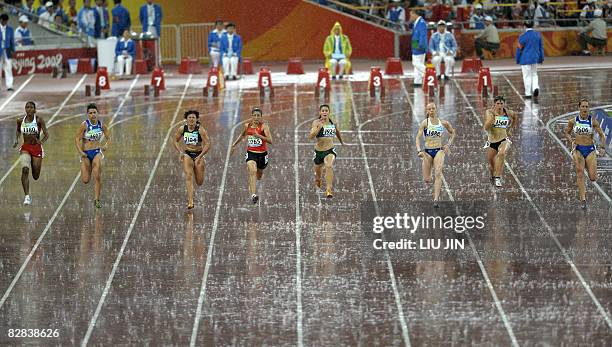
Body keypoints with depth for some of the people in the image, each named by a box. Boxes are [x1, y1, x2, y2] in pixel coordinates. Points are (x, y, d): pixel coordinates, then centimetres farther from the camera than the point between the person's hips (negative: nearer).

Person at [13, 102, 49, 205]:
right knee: (25, 170, -25)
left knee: (35, 176, 8)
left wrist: (41, 141, -32)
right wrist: (16, 140, 4)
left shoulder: (39, 120, -10)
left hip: (37, 148, -1)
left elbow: (46, 135, -12)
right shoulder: (20, 121, 0)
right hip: (25, 148, 1)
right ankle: (27, 196, -23)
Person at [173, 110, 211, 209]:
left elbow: (207, 144, -18)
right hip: (187, 154, 1)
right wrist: (180, 152, -6)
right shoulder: (182, 129, -5)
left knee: (199, 182, 3)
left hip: (199, 154, -1)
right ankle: (190, 201, -23)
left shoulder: (200, 129, -15)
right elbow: (176, 141, 9)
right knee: (188, 176, -20)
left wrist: (200, 156, -26)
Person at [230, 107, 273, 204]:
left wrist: (259, 136, -37)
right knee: (252, 171, -26)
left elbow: (270, 141, -25)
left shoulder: (264, 126, -13)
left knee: (259, 176, 20)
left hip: (262, 154, -1)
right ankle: (253, 195, -38)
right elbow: (242, 135, 22)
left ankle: (251, 186, 58)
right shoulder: (247, 125, -1)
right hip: (251, 153, 1)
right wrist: (234, 145, 23)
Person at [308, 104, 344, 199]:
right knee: (318, 170, 21)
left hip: (330, 150, 0)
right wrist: (319, 128, -34)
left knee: (329, 166, -29)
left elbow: (337, 131, 25)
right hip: (319, 151, 0)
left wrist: (341, 141, 38)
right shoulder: (316, 122, -10)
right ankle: (317, 179, 59)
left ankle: (329, 190, -33)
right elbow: (310, 136, -22)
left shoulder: (332, 122, 1)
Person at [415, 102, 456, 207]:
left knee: (438, 173, -21)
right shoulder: (425, 122, -2)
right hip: (427, 152, 0)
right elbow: (418, 137, -6)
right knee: (427, 180, 3)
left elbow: (453, 133, 21)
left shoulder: (444, 123, 5)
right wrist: (419, 151, -20)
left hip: (439, 151, 0)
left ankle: (436, 199, -25)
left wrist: (449, 144, 7)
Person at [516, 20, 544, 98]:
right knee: (534, 75, 18)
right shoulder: (538, 34, 1)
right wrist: (541, 58, 19)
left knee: (527, 76, 3)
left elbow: (520, 49, -8)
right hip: (535, 58, 5)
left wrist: (517, 60, 4)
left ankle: (528, 93, 6)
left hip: (525, 59, -4)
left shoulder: (523, 36, -13)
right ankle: (536, 87, -4)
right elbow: (541, 47, 9)